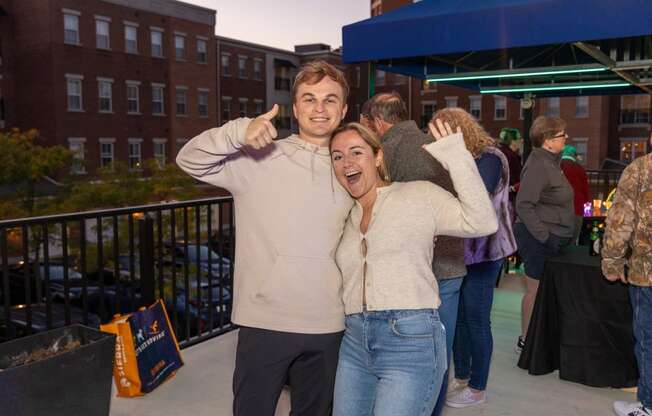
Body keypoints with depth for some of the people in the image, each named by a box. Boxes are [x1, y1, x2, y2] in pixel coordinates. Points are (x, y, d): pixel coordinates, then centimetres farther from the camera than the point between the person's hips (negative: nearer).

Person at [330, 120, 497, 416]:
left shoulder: (419, 195, -1)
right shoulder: (344, 217, 14)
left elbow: (482, 223, -14)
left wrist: (457, 158, -16)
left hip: (411, 339, -6)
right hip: (355, 342, 6)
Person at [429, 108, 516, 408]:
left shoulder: (488, 158, -13)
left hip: (482, 252, -7)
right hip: (457, 251, 7)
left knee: (476, 319, 2)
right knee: (458, 316, 14)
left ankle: (477, 389, 17)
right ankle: (461, 378, 29)